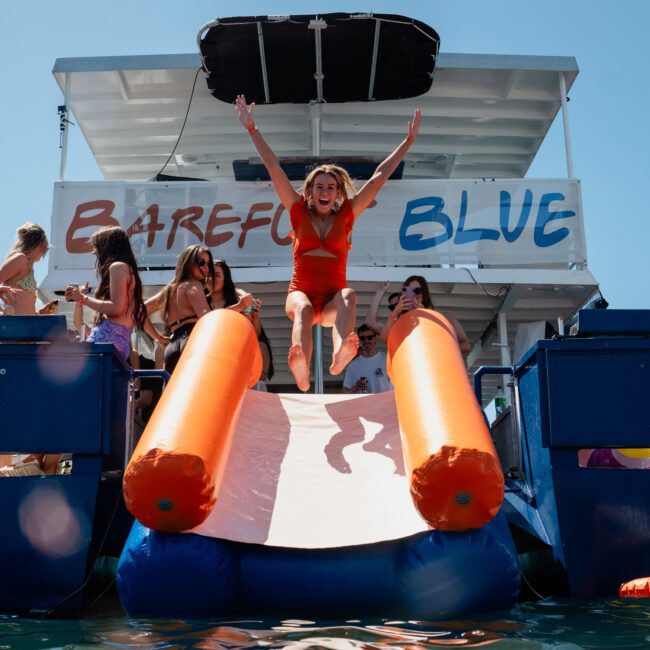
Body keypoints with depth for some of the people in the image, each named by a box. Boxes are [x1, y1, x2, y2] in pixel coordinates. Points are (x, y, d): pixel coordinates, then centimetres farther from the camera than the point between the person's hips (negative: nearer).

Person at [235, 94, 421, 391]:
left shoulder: (346, 215, 12)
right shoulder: (299, 212, 11)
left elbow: (379, 177, 10)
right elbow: (274, 168, 7)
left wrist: (408, 141, 10)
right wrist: (252, 129, 4)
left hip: (332, 299, 1)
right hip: (301, 293, -1)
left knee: (348, 296, -35)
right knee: (304, 307, -37)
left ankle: (339, 355, -66)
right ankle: (301, 369, -68)